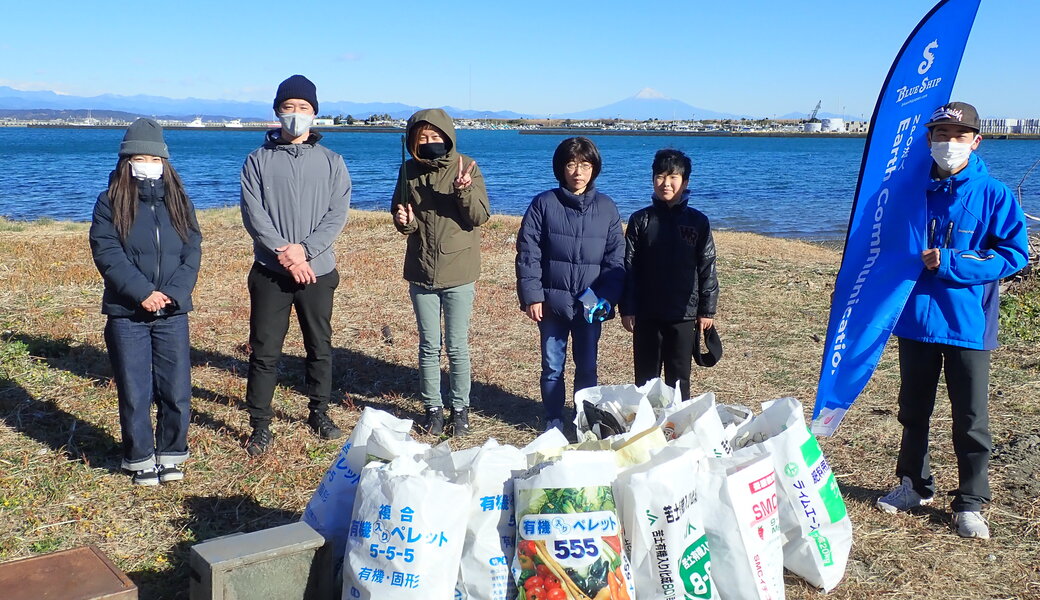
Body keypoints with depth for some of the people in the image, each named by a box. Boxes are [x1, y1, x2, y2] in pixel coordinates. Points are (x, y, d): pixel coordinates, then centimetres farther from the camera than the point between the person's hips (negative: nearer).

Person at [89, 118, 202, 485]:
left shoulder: (178, 201, 8)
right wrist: (143, 293, -18)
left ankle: (171, 454, 21)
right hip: (126, 314, -2)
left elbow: (192, 252, 2)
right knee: (134, 393, 3)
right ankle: (141, 460, 18)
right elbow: (107, 254, -8)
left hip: (173, 313, 2)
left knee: (177, 391, 4)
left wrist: (173, 293, -13)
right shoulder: (110, 202, 1)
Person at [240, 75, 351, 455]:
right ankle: (260, 426, 11)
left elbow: (338, 214, -3)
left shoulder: (331, 162, 5)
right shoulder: (259, 160, 3)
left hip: (318, 271, 1)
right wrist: (283, 252, -17)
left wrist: (305, 249, -16)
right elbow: (253, 213, -6)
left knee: (320, 348, 12)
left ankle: (319, 413, 28)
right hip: (270, 272, -1)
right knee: (265, 351, 1)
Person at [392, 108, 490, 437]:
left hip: (458, 275, -2)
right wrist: (404, 222, -12)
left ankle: (460, 408, 19)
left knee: (457, 347, 5)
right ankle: (432, 408, 23)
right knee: (429, 347, 10)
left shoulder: (466, 166, -6)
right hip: (421, 274, 3)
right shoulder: (409, 170, 3)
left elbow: (480, 216, -10)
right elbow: (400, 215, 11)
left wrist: (464, 190, -27)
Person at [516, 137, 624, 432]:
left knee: (587, 368, 11)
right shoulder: (544, 203, -3)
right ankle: (553, 422, 23)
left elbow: (616, 257, 2)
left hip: (591, 305, 1)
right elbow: (527, 252, -4)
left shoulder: (607, 207, 3)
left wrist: (606, 297, -8)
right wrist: (531, 295, -10)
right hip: (552, 302, -1)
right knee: (552, 368, 9)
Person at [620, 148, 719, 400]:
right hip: (647, 314, 1)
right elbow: (628, 266, 1)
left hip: (684, 314, 0)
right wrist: (627, 309, -3)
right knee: (645, 378, 9)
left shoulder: (698, 222, 1)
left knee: (678, 379, 7)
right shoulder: (640, 220, 2)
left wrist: (707, 311, 1)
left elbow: (707, 268, 3)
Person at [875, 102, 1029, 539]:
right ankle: (914, 485, 34)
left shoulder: (993, 194, -8)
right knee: (913, 411, 17)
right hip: (915, 319, 4)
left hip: (967, 323, -3)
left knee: (971, 420, 5)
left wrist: (949, 264, -18)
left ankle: (970, 504, 19)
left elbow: (1014, 254, -11)